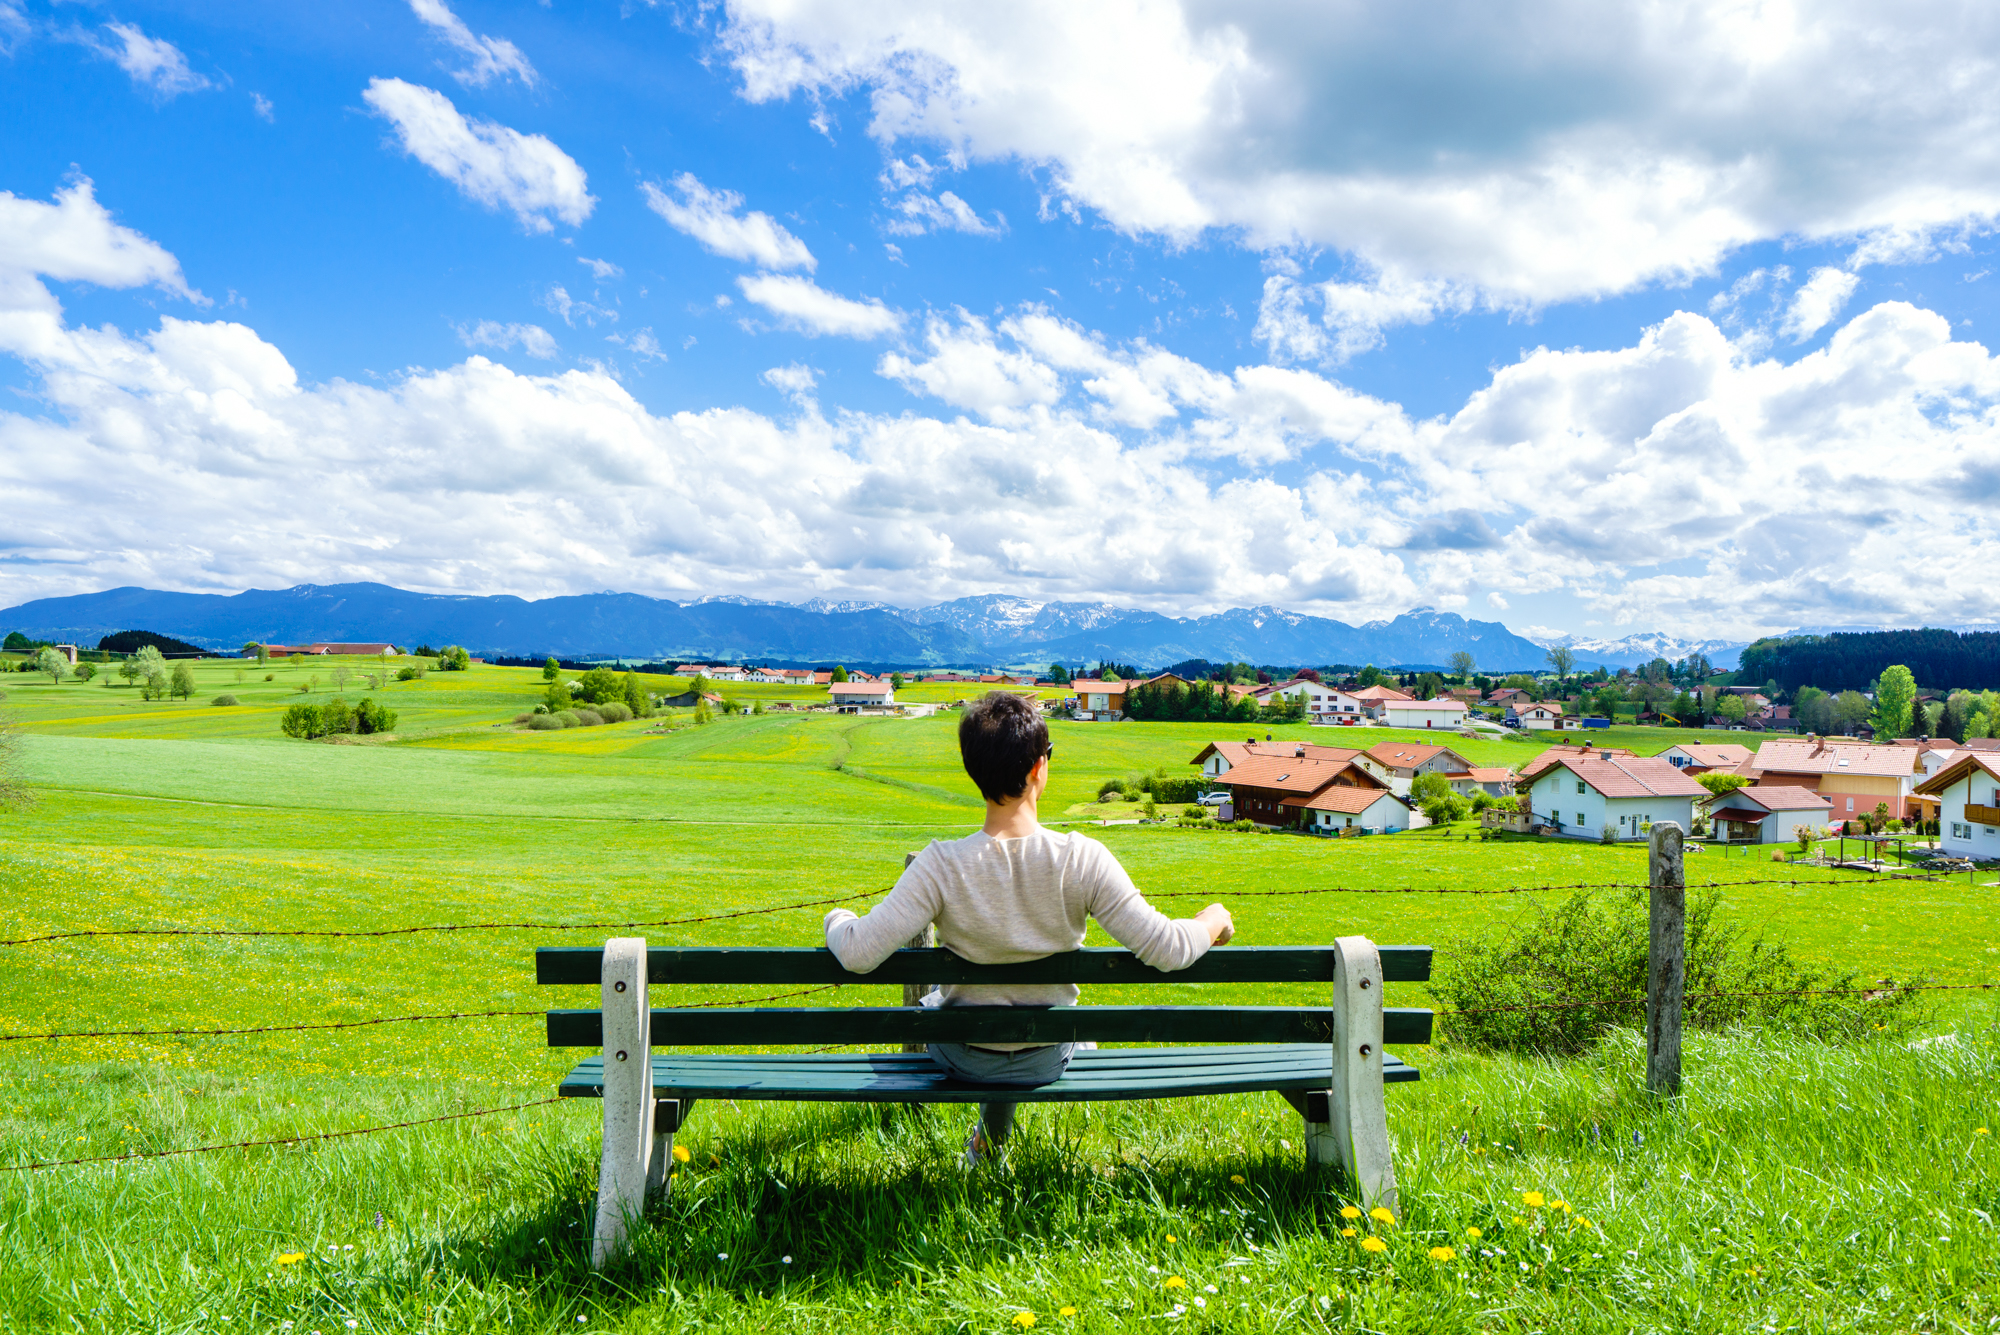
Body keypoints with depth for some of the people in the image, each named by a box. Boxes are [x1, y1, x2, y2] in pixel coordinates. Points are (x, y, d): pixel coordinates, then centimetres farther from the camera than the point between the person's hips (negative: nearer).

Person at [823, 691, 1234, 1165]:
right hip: (1047, 1062, 1)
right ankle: (990, 1134, 47)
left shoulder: (940, 867, -28)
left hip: (964, 1060, 0)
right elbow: (1167, 950, -23)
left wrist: (836, 918, -4)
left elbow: (858, 953, -28)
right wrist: (1214, 920, -1)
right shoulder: (1084, 860, -26)